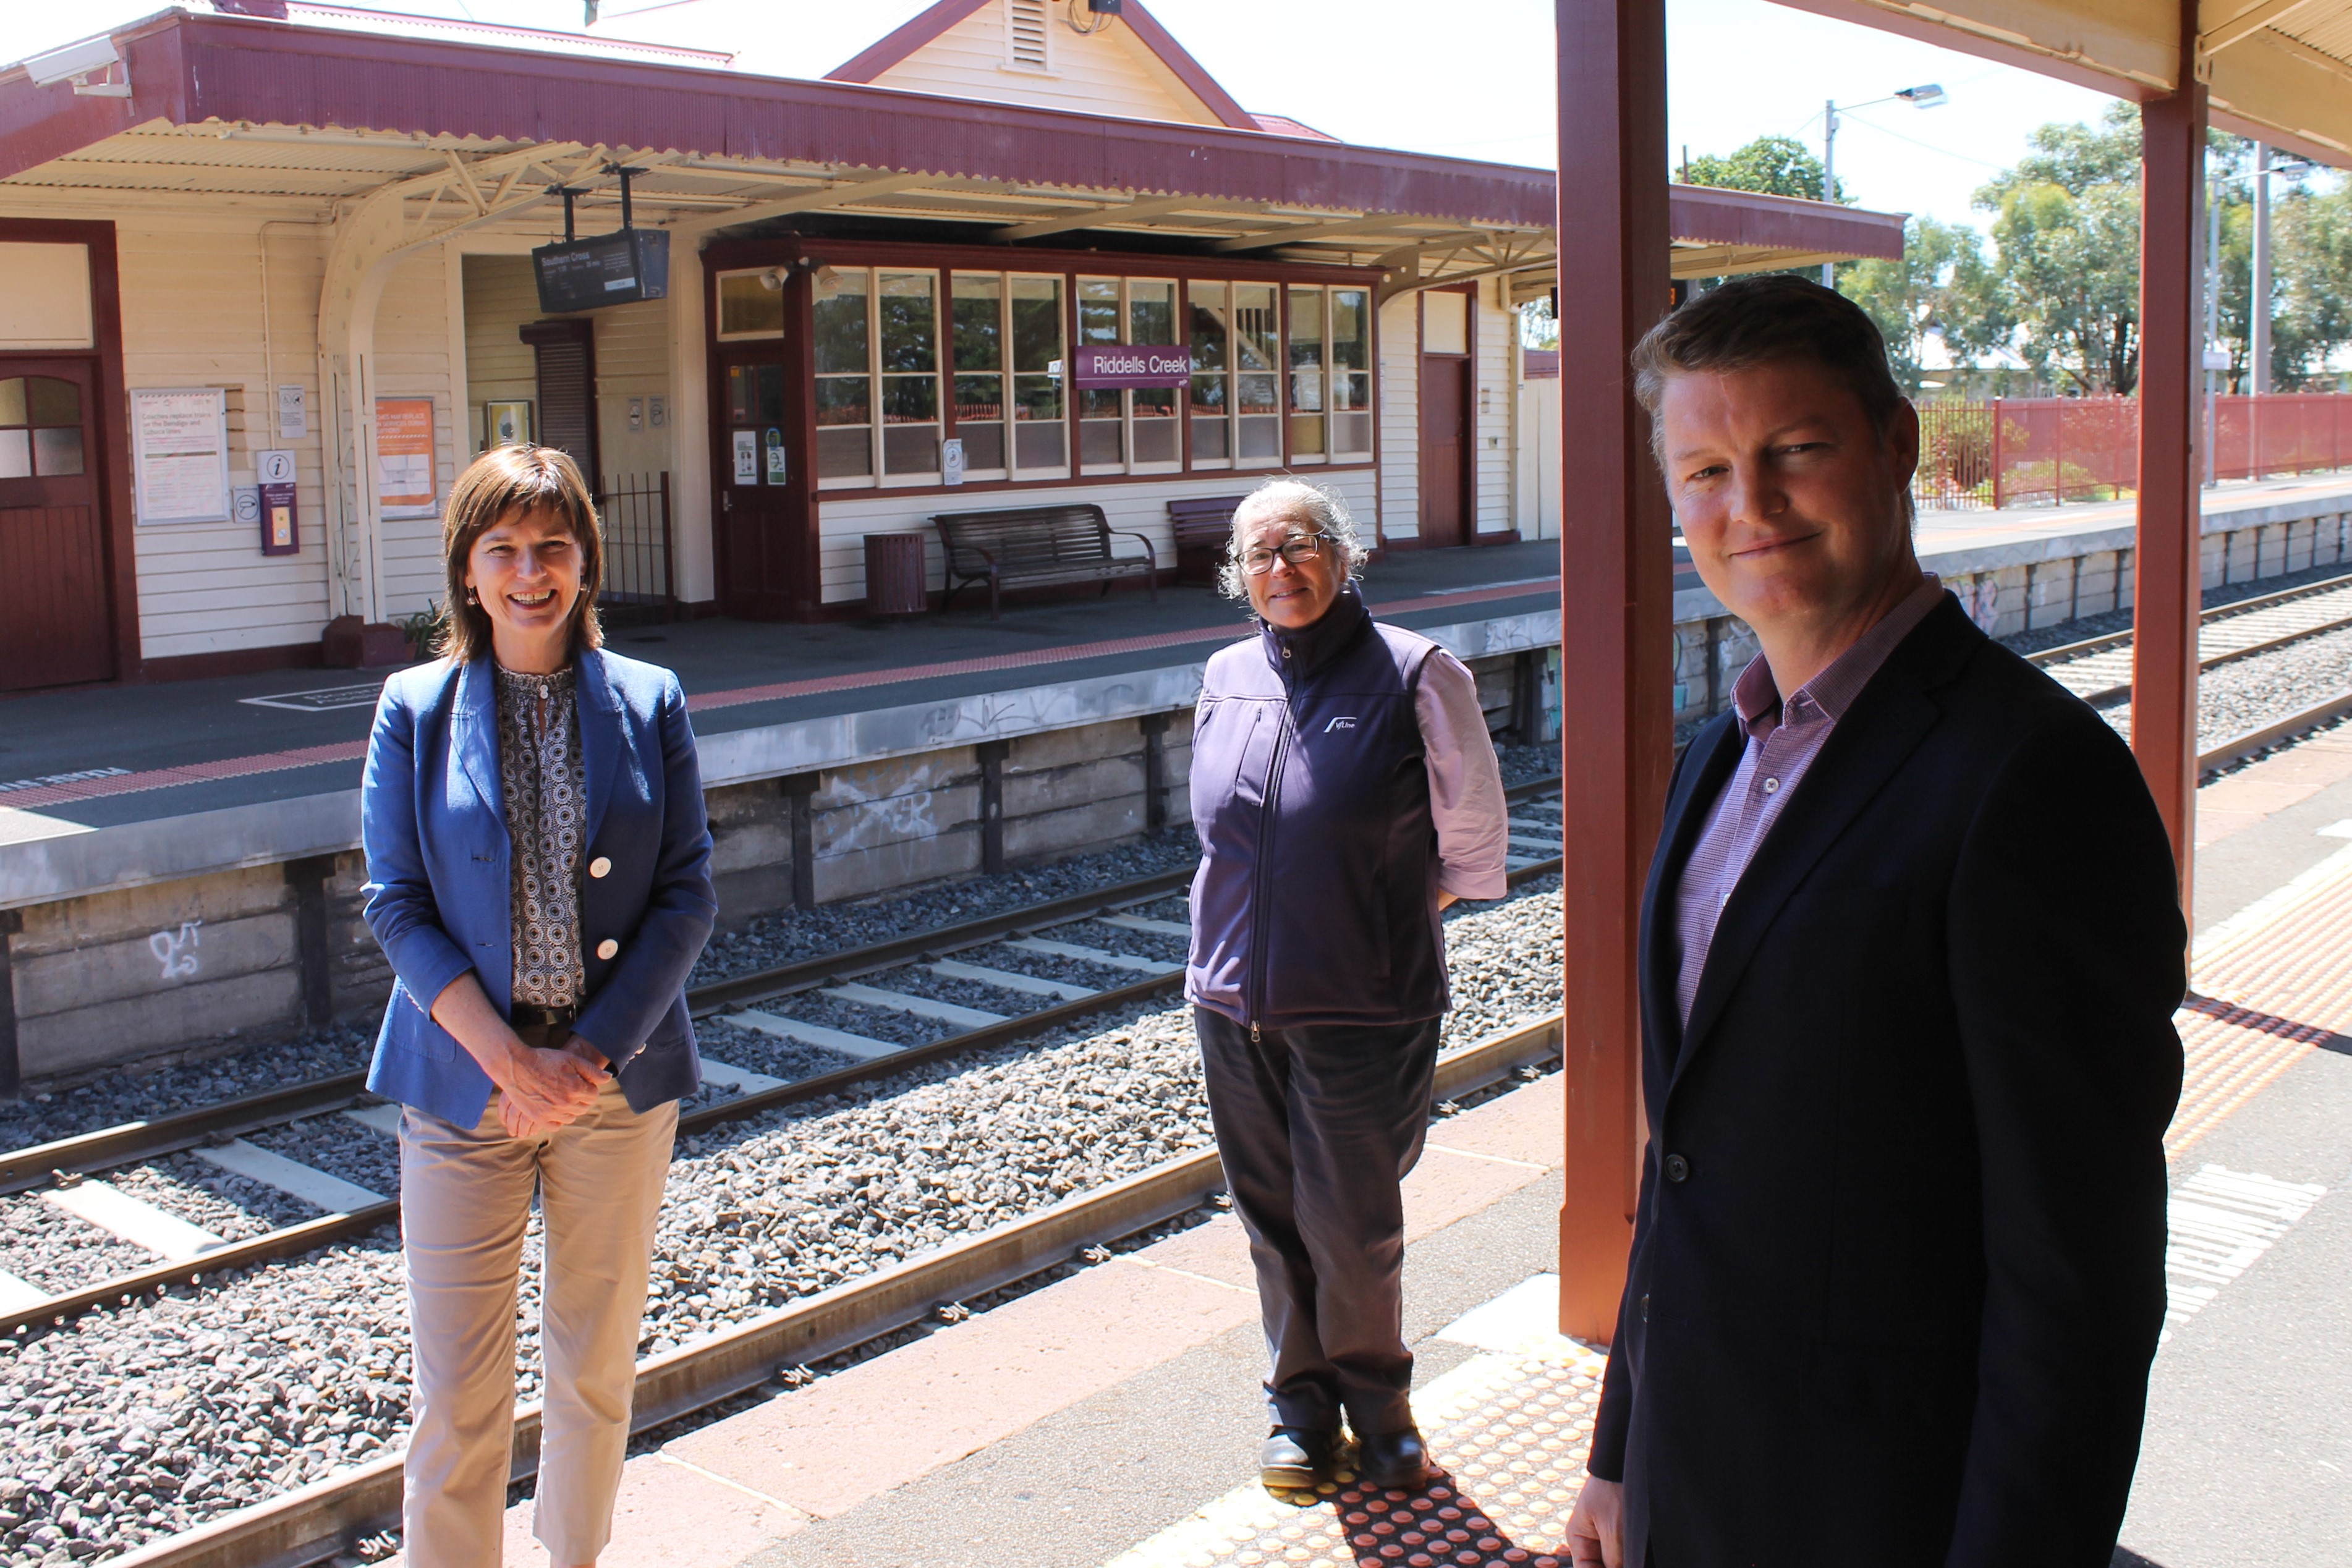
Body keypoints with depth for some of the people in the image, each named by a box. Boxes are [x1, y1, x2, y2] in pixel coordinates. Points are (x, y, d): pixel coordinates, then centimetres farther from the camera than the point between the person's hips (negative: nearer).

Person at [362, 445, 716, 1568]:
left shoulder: (648, 704, 0)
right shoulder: (416, 709, -1)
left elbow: (687, 894, -2)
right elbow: (396, 906, -4)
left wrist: (590, 1054, -12)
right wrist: (509, 1060, -14)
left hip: (621, 1078, 1)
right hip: (465, 1083, -1)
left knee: (597, 1366, 15)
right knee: (458, 1391, 1)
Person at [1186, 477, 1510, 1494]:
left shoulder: (1414, 674, -7)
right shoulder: (1226, 680, 8)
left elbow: (1474, 836, 2)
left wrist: (1394, 916, 6)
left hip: (1360, 1012, -4)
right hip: (1234, 1002, 5)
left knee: (1351, 1227, 4)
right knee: (1272, 1217, 13)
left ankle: (1376, 1403, 28)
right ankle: (1301, 1405, 32)